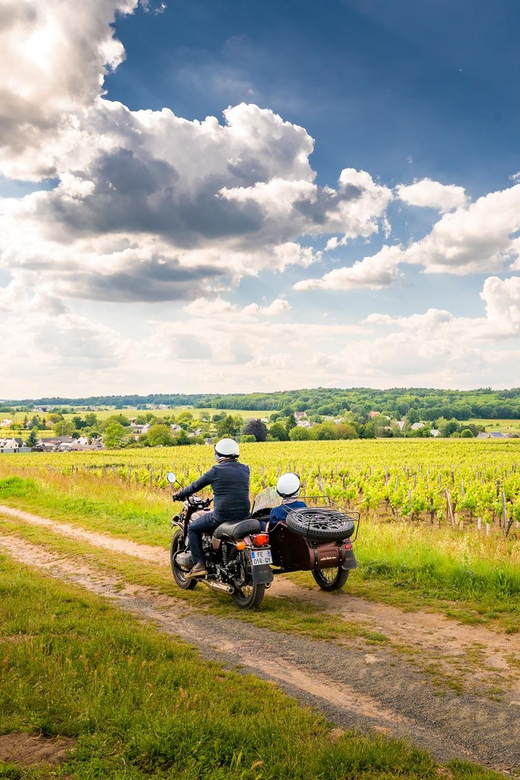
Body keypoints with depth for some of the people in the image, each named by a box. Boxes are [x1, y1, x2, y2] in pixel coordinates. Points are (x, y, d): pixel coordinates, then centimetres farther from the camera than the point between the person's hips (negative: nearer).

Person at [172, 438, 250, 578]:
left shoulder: (216, 470, -7)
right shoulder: (245, 469, 7)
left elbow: (196, 486, 3)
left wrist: (179, 495, 20)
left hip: (222, 515, -6)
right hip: (243, 515, 6)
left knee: (193, 528, 16)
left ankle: (199, 565, 5)